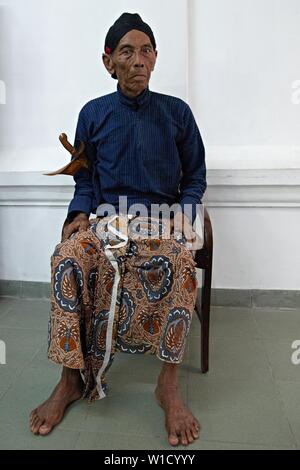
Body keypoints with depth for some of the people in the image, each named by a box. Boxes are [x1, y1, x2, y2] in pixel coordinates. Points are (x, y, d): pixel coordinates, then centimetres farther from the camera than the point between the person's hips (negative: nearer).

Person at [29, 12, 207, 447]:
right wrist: (79, 213, -8)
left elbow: (195, 178, 9)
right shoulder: (93, 114, 9)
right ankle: (72, 378, -15)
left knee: (179, 262, -35)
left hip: (162, 217, -1)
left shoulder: (177, 112, 7)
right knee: (67, 257, -30)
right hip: (106, 217, 1)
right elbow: (85, 179, 12)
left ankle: (169, 386, -22)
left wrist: (182, 217, -9)